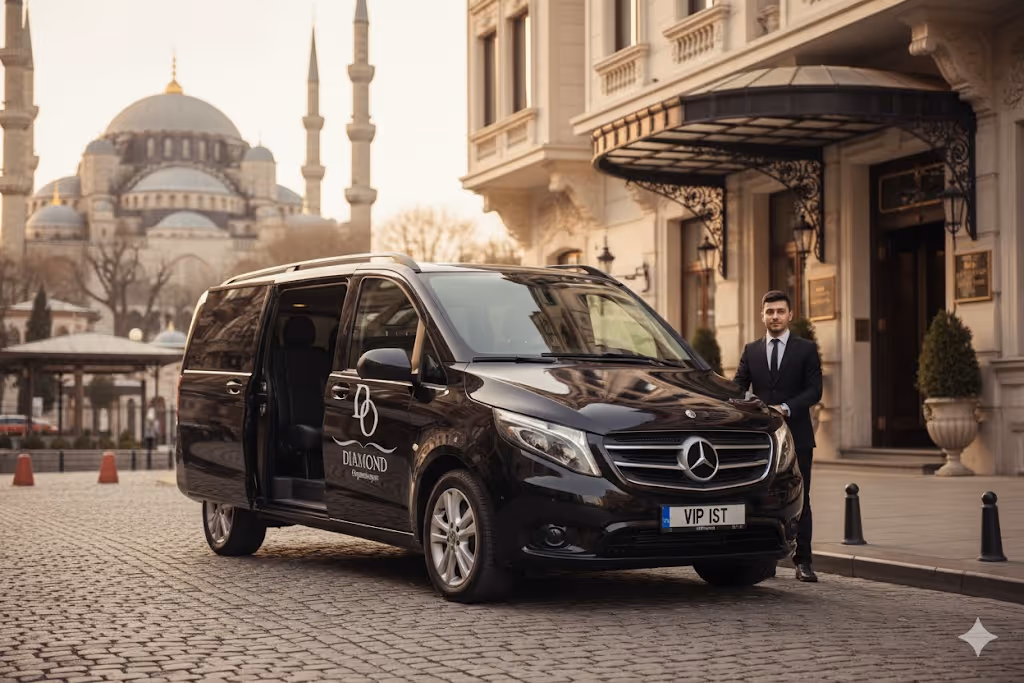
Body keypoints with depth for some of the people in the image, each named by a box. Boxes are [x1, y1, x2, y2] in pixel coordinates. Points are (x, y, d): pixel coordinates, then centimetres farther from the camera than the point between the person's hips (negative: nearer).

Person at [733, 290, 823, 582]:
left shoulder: (806, 349, 4)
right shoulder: (751, 351, 12)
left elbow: (814, 390, -3)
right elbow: (737, 387, 7)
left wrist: (785, 408, -17)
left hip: (797, 437, -2)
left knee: (799, 500, 0)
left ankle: (803, 561, 6)